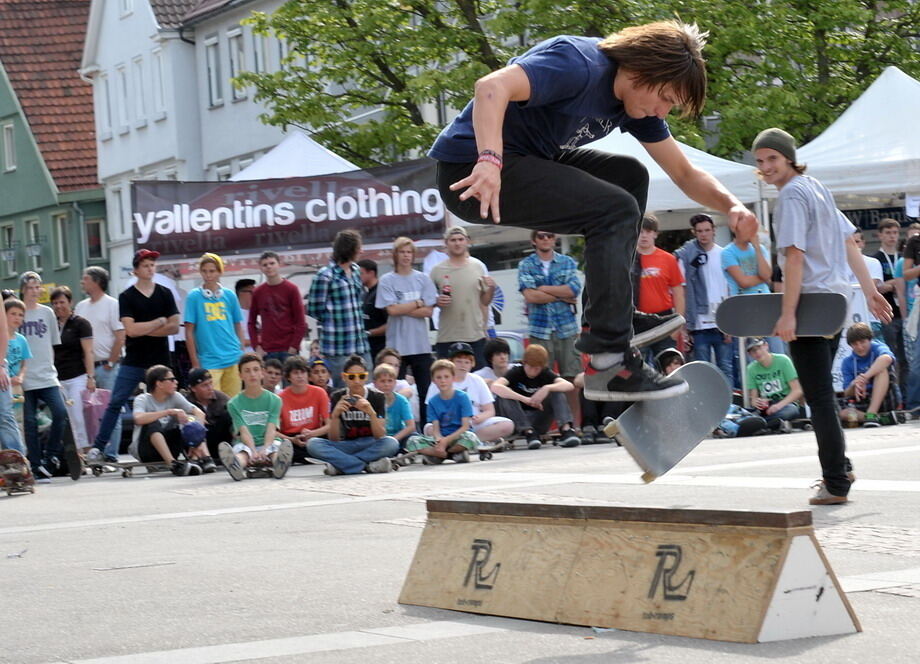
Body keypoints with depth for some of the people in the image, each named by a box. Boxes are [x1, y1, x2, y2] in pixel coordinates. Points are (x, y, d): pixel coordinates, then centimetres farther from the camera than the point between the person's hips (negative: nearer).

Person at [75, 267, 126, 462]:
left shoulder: (112, 305, -4)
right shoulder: (81, 307, 14)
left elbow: (120, 336, -9)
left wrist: (110, 363, -11)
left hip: (107, 366, -6)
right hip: (87, 366, 6)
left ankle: (110, 455, -1)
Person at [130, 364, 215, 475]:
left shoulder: (175, 397, 2)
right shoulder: (142, 399, -9)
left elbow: (200, 414, -10)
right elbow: (139, 419, -32)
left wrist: (197, 439, -28)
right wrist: (169, 412, -34)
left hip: (169, 449, 4)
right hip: (145, 451, -4)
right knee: (153, 424, -32)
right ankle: (173, 464, -46)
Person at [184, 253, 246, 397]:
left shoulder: (229, 295, 9)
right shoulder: (194, 297, 1)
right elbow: (189, 332, 1)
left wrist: (243, 355, 10)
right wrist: (195, 363, -3)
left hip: (233, 359, 3)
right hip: (208, 362, -3)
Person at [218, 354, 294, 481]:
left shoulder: (274, 400, 9)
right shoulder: (234, 404, 7)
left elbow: (271, 430, -5)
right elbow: (244, 432, -7)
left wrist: (265, 449, -26)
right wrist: (253, 452, -27)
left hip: (269, 443, 1)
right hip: (245, 445, -1)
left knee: (277, 448, -34)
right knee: (241, 451, -36)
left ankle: (279, 465, -70)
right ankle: (235, 466, -72)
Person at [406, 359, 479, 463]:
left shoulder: (462, 397, -5)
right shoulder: (433, 402, 5)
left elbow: (465, 426, -10)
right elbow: (435, 429, -1)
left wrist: (446, 440, -21)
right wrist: (439, 441, -25)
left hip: (458, 437, -3)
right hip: (441, 438, 3)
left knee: (469, 437, -38)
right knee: (412, 441, -20)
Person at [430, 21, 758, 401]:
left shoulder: (637, 101, 8)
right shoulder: (580, 66, -20)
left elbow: (685, 174, 13)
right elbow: (492, 87, -34)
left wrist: (731, 206, -7)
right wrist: (489, 160, -48)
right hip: (470, 170, -10)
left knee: (629, 176, 18)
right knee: (616, 209, -17)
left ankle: (608, 317, 13)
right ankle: (611, 365, -18)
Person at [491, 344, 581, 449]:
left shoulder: (545, 373, 1)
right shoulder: (516, 372, -6)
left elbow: (569, 386, -16)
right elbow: (495, 387, -28)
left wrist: (547, 388, -34)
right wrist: (525, 399, -35)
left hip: (540, 423, 2)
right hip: (520, 421, -2)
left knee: (556, 390, -16)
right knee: (507, 396, -27)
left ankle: (566, 429, -33)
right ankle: (528, 432, -35)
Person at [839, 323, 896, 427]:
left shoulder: (877, 349, -5)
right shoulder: (847, 362, 6)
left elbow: (887, 358, -33)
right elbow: (847, 394, 1)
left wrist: (865, 378, -42)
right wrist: (854, 386, -23)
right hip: (862, 404, 3)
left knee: (882, 368, -26)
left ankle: (871, 413, -35)